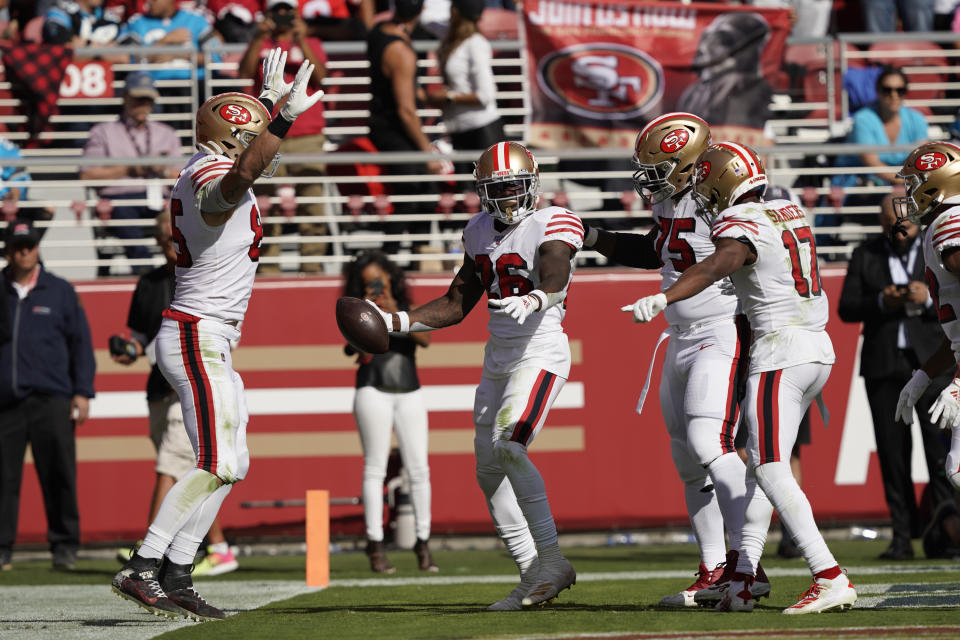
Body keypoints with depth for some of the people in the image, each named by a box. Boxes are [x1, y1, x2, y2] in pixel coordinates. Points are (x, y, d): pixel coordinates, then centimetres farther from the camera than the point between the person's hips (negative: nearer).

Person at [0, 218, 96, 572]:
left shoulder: (60, 291, 11)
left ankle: (64, 546, 4)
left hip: (51, 400, -1)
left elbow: (81, 343, 11)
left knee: (59, 476, -4)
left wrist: (82, 393, 2)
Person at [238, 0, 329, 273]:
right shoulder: (260, 45, 15)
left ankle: (312, 263, -4)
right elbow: (244, 73, -2)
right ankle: (268, 265, -4)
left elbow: (319, 75, -3)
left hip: (307, 135, 0)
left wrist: (301, 41, -12)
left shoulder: (311, 44, 14)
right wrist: (259, 38, -11)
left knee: (312, 201, -6)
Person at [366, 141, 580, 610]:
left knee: (508, 446, -26)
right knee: (489, 471, 7)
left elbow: (555, 280, -31)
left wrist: (534, 300, -53)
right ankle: (534, 576, 14)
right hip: (498, 357, 8)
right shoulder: (481, 232, 12)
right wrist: (394, 323, 10)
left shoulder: (553, 226, -10)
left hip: (540, 354, -8)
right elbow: (456, 305, 19)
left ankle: (550, 557, -18)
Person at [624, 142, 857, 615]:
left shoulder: (741, 226, -12)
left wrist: (661, 299, -49)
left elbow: (717, 266, -34)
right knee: (761, 465, 14)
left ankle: (830, 579, -21)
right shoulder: (790, 212, 14)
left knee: (771, 471, -11)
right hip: (818, 349, 9)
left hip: (779, 353, -9)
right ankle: (742, 583, 11)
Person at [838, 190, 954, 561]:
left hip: (931, 362, -2)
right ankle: (903, 536, 4)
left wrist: (929, 300, -16)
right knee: (892, 453, 1)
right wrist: (880, 302, -13)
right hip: (884, 366, 2)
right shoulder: (866, 256, 11)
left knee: (940, 448, -8)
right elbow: (846, 308, 5)